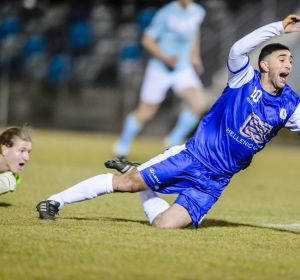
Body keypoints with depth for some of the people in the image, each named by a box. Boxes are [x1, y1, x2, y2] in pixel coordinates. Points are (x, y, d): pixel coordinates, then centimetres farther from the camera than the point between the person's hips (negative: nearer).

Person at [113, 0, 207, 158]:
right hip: (159, 70, -4)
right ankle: (122, 145, 28)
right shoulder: (166, 14, -17)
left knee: (198, 104, -18)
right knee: (145, 113, 4)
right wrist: (166, 59, -23)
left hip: (183, 69, 4)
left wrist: (195, 56, 18)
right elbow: (147, 40, -13)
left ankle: (174, 142, 0)